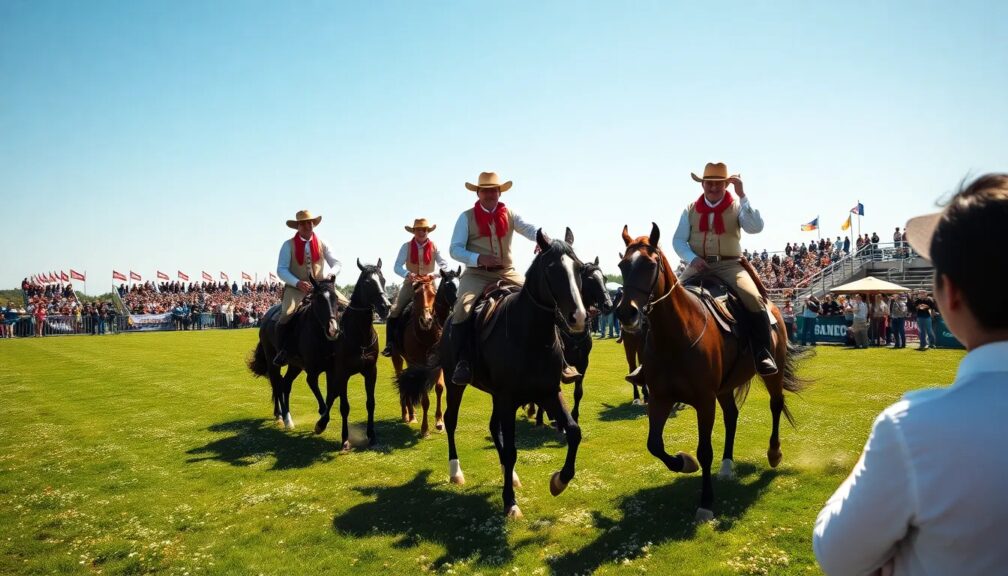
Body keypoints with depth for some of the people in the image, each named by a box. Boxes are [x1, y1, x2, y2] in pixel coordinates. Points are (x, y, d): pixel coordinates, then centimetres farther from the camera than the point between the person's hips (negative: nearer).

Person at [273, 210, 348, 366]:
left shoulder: (322, 244, 7)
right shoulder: (288, 245, -1)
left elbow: (337, 263, 4)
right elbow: (281, 270, -7)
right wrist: (298, 283, -24)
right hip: (296, 287, -3)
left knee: (347, 306, -12)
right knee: (286, 315, -29)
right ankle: (281, 351, -9)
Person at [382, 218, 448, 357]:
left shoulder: (434, 247, -1)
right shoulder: (406, 246, -2)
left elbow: (444, 265, -4)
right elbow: (397, 266, -6)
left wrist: (434, 274, -23)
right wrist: (407, 274, -26)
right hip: (410, 284, 0)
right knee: (394, 313, -7)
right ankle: (389, 344, 3)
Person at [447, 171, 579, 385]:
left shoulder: (510, 215, 10)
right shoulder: (466, 218, 3)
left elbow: (529, 229, -7)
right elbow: (455, 249, -2)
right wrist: (478, 258, -21)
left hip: (507, 273, 2)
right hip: (477, 274, -2)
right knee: (463, 308, -30)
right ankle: (463, 362, -20)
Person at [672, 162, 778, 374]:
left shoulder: (737, 206, 5)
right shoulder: (691, 209, 11)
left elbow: (756, 228, -11)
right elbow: (678, 240, 9)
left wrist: (742, 196, -15)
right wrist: (693, 258, -11)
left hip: (729, 265, -2)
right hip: (699, 264, 2)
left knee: (754, 299, -27)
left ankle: (763, 355, -18)